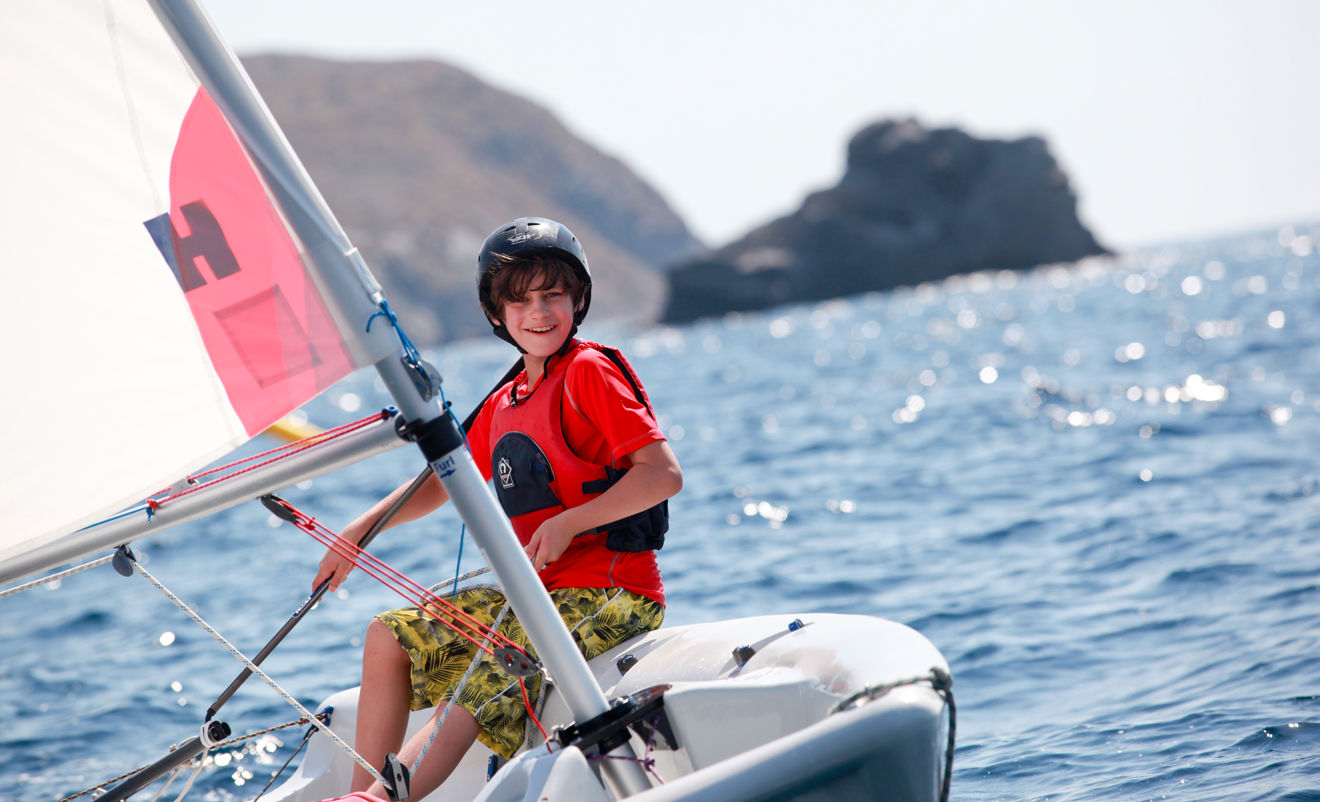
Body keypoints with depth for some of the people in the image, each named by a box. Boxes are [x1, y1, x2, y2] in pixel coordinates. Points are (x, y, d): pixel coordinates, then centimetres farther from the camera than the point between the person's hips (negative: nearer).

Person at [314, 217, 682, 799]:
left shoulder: (589, 371, -10)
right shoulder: (502, 405, 15)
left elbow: (665, 474, -18)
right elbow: (444, 481, 28)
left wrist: (567, 523, -21)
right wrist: (359, 530, 16)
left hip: (607, 597, -9)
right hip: (537, 593, 9)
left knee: (468, 701, -25)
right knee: (389, 637, 4)